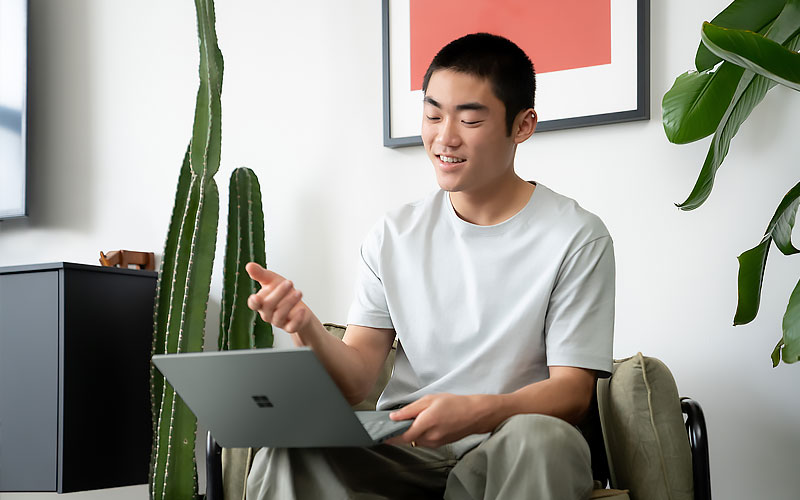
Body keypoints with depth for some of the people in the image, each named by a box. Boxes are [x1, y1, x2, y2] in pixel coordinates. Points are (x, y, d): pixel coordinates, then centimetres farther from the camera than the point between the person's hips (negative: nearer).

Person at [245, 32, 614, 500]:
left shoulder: (576, 238, -2)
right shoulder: (393, 236, 10)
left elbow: (572, 392, -8)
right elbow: (357, 380, 4)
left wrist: (476, 412, -29)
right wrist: (310, 329, -20)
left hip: (511, 459, 0)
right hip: (401, 451, 0)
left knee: (542, 438, -36)